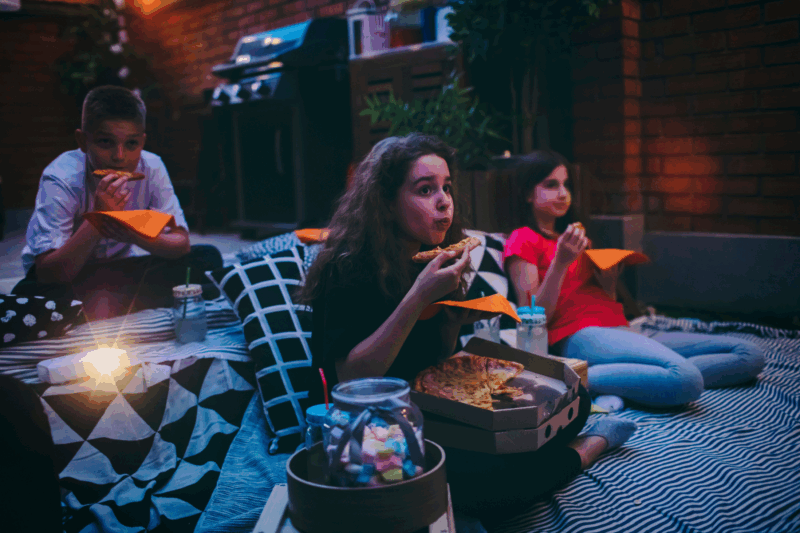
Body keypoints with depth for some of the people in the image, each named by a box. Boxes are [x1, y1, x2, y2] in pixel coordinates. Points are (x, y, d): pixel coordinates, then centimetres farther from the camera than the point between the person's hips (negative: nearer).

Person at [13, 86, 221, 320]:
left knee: (207, 258, -16)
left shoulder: (151, 167, -14)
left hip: (120, 269, 4)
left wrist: (136, 236, -37)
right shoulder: (61, 178, -24)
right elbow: (48, 273, -29)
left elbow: (181, 243, -16)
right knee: (27, 293, -38)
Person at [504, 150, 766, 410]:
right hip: (580, 337, -9)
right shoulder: (523, 241, 5)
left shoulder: (572, 237, 30)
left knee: (750, 355, -4)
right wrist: (561, 263, -15)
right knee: (686, 380, -34)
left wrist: (609, 285, 8)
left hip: (621, 330, 9)